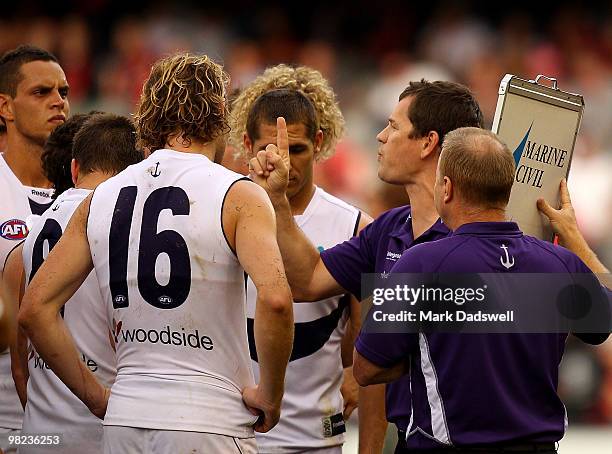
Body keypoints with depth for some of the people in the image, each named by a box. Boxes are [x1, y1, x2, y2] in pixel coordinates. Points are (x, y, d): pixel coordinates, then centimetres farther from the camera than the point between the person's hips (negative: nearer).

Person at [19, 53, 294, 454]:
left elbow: (35, 308, 8)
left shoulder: (101, 200, 9)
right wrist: (270, 395, -9)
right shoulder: (238, 196, -6)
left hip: (125, 422, 5)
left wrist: (97, 398, 12)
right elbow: (275, 299, -22)